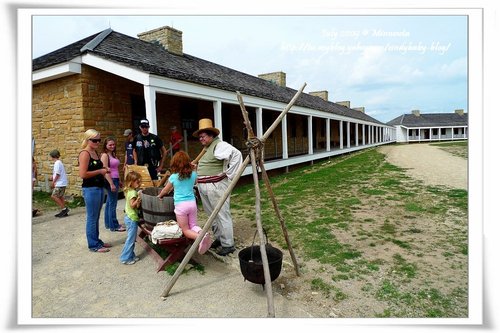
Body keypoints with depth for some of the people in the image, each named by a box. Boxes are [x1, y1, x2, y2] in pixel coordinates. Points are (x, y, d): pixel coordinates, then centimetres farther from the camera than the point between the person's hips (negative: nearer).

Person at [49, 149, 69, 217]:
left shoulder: (57, 163, -13)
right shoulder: (59, 162, 16)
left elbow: (58, 174, -17)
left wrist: (53, 182, -11)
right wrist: (52, 177, 23)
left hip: (60, 184, -10)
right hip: (62, 183, 10)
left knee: (54, 196, -10)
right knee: (60, 197, 11)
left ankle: (64, 209, -9)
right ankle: (64, 211, 12)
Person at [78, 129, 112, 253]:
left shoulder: (95, 152, 13)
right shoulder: (85, 153, -13)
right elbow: (82, 174, -20)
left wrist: (104, 169, 7)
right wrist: (100, 171, -14)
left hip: (99, 187, 9)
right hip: (90, 189, -9)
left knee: (96, 217, 17)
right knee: (92, 218, 2)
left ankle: (97, 240, 28)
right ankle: (93, 245, 12)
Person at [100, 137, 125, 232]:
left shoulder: (113, 154, 14)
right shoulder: (105, 155, -11)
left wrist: (119, 181, 21)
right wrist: (111, 184, -21)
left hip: (115, 180, 9)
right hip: (110, 180, -9)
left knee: (109, 202, 15)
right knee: (112, 203, -4)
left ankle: (108, 223, 24)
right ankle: (114, 226, 2)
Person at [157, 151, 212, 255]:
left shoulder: (173, 177, -3)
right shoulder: (193, 175, 4)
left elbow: (165, 190, 12)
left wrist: (159, 196, 34)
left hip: (180, 205, -3)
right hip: (192, 203, 3)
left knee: (185, 230, 5)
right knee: (193, 226, 14)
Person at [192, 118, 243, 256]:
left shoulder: (219, 145, -13)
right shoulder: (206, 148, 18)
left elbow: (236, 154, -26)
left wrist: (228, 174, -20)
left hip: (216, 186, -10)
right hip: (204, 188, 10)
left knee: (222, 215, -2)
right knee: (212, 215, 17)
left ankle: (228, 245, 7)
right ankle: (218, 239, 31)